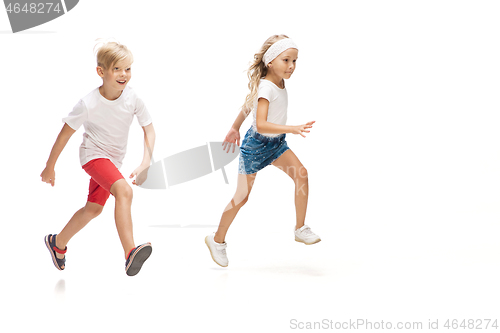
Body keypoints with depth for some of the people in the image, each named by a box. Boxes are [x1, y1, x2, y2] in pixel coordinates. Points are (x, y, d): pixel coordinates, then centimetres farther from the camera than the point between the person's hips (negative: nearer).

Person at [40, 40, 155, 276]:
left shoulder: (132, 98, -16)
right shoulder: (88, 104, -25)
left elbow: (149, 129, -7)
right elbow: (64, 134, -14)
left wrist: (145, 163, -20)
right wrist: (49, 167, -5)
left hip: (113, 159, 6)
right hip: (93, 154, -6)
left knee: (93, 209, 17)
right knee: (123, 190, -31)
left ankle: (58, 243, 40)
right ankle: (130, 254, -41)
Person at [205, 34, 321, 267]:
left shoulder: (279, 83, 0)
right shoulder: (266, 87, -28)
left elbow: (248, 104, 14)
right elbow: (261, 125, -38)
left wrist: (235, 128, 24)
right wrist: (293, 129, -45)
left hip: (276, 143, 8)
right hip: (256, 144, -8)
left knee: (301, 173, -14)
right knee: (242, 196, 2)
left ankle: (300, 229, -7)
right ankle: (217, 240, 21)